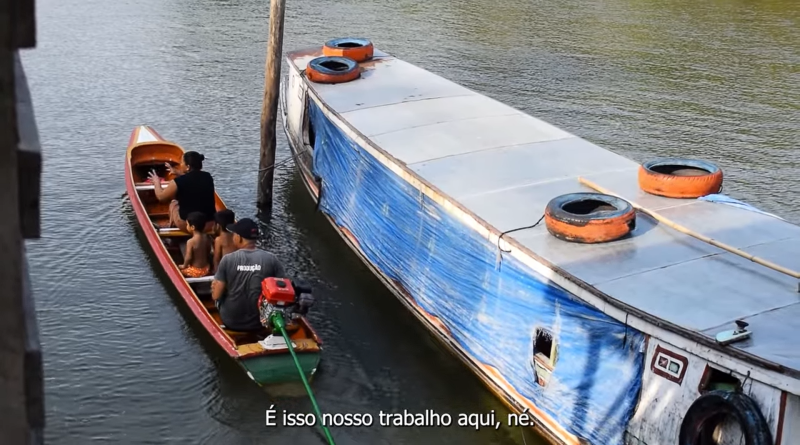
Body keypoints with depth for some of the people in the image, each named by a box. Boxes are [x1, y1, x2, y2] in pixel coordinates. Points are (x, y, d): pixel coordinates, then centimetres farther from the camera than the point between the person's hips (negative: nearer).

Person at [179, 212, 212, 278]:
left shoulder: (190, 241, -23)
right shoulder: (206, 238, -5)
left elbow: (188, 258, -20)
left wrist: (184, 266, -1)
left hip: (195, 271, -6)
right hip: (206, 268, 6)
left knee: (179, 269, 17)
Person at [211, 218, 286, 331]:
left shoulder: (228, 259, -13)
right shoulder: (271, 259, -12)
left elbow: (216, 296, -11)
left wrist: (215, 287, 11)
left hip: (231, 323, -1)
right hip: (261, 323, 1)